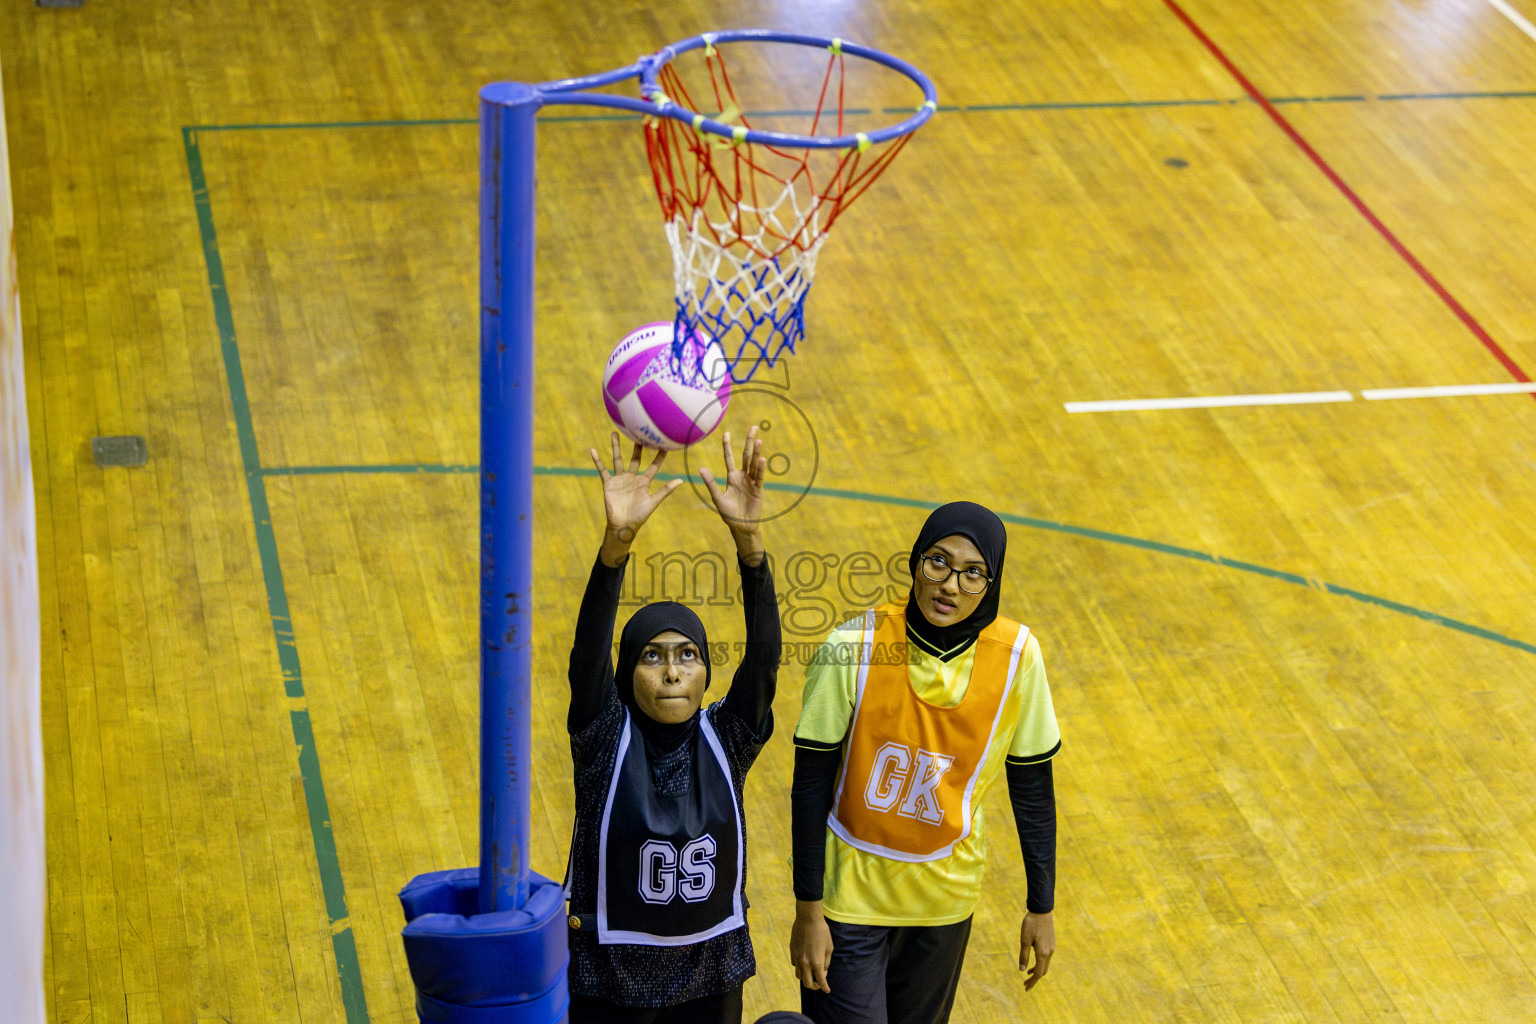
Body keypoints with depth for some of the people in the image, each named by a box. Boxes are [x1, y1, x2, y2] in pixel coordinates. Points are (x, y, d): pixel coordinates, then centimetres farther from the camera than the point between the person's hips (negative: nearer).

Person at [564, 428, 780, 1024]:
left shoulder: (727, 740, -6)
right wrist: (617, 539, -43)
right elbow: (587, 651, -27)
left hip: (711, 975, 2)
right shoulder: (604, 738, -11)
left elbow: (764, 653, -21)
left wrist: (747, 535, -36)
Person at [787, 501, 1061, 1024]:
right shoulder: (854, 649, -20)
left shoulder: (1016, 656, -13)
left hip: (945, 897, 3)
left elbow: (1032, 787, -1)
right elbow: (811, 785, -12)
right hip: (850, 895, -3)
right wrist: (808, 912, -11)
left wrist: (1041, 908, 3)